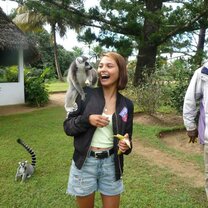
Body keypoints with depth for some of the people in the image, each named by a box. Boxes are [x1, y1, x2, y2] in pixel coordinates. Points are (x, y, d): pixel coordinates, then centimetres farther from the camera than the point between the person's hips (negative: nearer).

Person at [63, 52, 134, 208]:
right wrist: (87, 120, -22)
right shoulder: (86, 94, -8)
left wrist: (126, 145, -14)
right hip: (85, 163, -1)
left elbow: (127, 135, 8)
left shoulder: (126, 104, -1)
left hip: (111, 163, 2)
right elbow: (67, 127, -5)